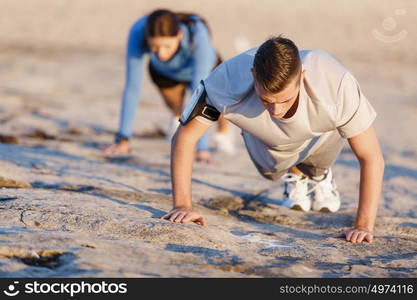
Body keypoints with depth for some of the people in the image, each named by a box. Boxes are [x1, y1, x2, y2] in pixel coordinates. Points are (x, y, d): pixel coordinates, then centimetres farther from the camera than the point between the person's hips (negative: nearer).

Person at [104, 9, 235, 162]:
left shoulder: (198, 35, -44)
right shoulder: (138, 32, -39)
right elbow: (132, 86, -35)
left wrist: (202, 148, -51)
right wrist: (122, 138, -36)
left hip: (206, 69, -1)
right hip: (165, 72, 1)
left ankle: (223, 131, 17)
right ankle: (177, 116, 22)